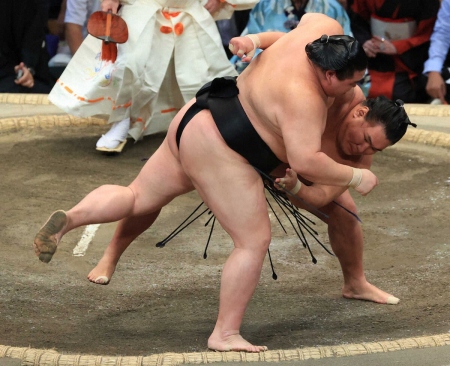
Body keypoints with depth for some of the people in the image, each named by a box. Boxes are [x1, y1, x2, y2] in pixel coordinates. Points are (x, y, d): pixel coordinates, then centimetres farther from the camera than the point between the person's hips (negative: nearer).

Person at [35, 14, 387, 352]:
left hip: (196, 122, 10)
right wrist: (355, 177, -20)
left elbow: (311, 17, 22)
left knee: (137, 199, 19)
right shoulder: (303, 97, -25)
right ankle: (225, 334, -2)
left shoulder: (324, 29, -1)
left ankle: (68, 218, 0)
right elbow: (305, 161, -30)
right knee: (254, 241, -6)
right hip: (216, 148, -10)